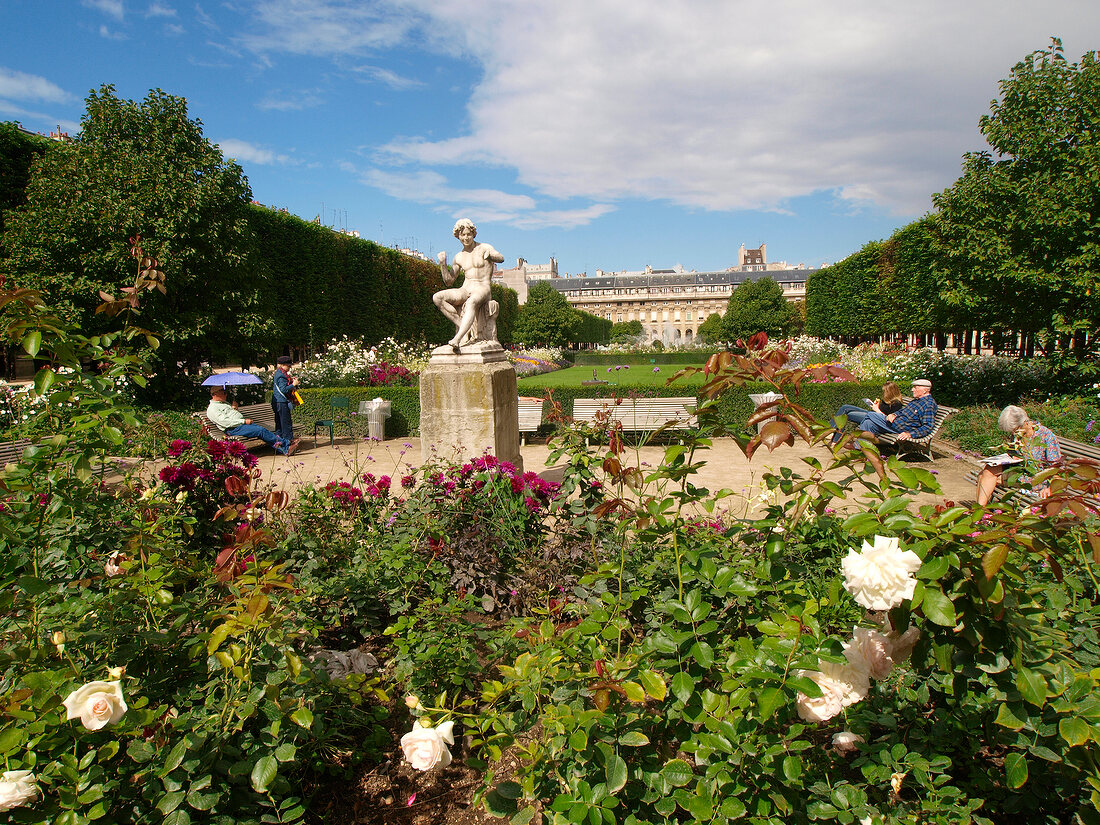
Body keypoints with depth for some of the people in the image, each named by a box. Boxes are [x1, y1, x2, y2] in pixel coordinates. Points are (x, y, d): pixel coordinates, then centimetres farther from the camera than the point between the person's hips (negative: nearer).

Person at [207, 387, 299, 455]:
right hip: (234, 429, -9)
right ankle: (286, 444, -19)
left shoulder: (225, 403, 26)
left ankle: (284, 449, -22)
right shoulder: (212, 409, -3)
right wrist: (244, 421, -16)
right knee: (261, 431, -23)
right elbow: (225, 422, -16)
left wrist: (235, 409, 7)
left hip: (243, 423, 9)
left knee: (264, 430, -13)